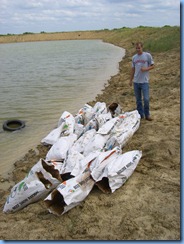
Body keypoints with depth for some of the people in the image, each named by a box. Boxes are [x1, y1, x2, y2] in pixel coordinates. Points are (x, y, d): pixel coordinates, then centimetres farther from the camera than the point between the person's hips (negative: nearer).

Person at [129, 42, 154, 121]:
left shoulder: (147, 55, -1)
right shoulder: (134, 57, 10)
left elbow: (152, 66, 3)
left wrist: (146, 69, -16)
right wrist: (131, 80, 14)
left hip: (144, 81, -4)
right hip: (136, 81, 4)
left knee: (146, 99, -7)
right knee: (138, 99, 9)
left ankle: (147, 115, 10)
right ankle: (140, 114, 21)